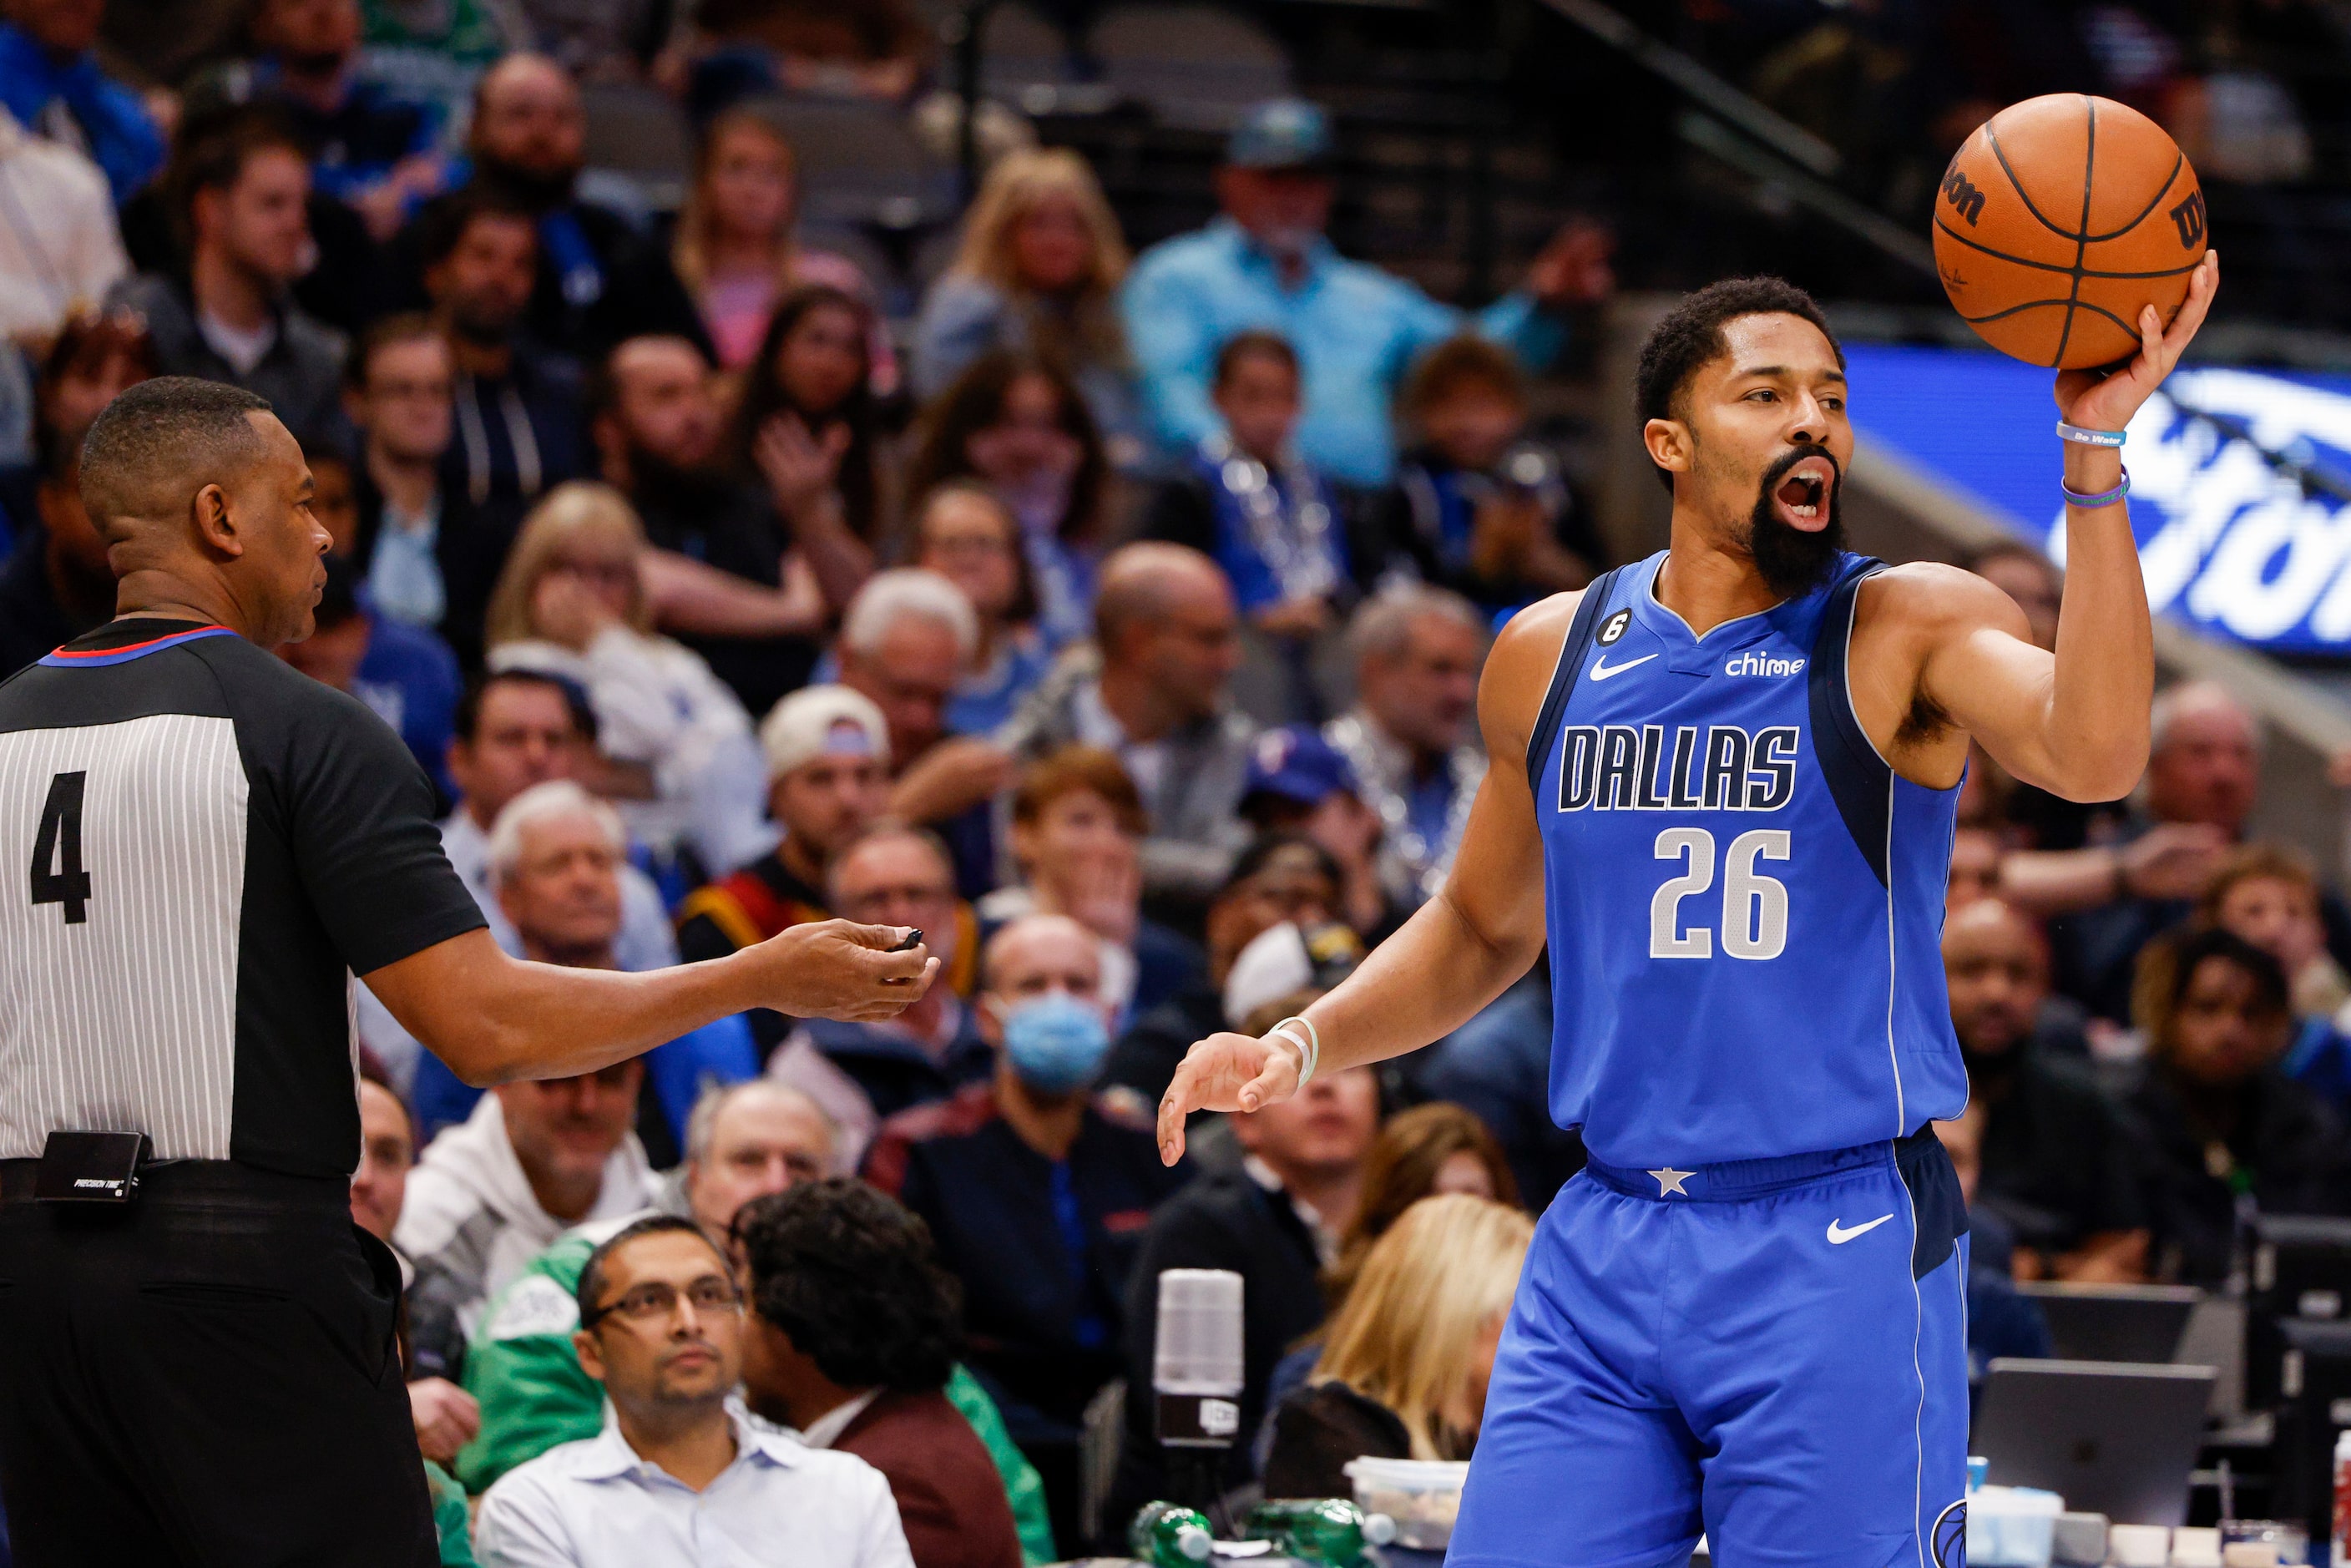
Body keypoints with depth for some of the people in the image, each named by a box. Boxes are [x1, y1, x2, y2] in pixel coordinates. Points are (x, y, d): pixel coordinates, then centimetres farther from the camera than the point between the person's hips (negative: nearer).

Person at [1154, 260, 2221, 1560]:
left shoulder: (1910, 628, -4)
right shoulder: (1549, 654, 8)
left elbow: (2094, 755, -26)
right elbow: (1483, 926, 23)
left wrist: (2094, 452, -33)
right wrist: (1304, 1047, 7)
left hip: (1839, 1255, -4)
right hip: (1603, 1246, 4)